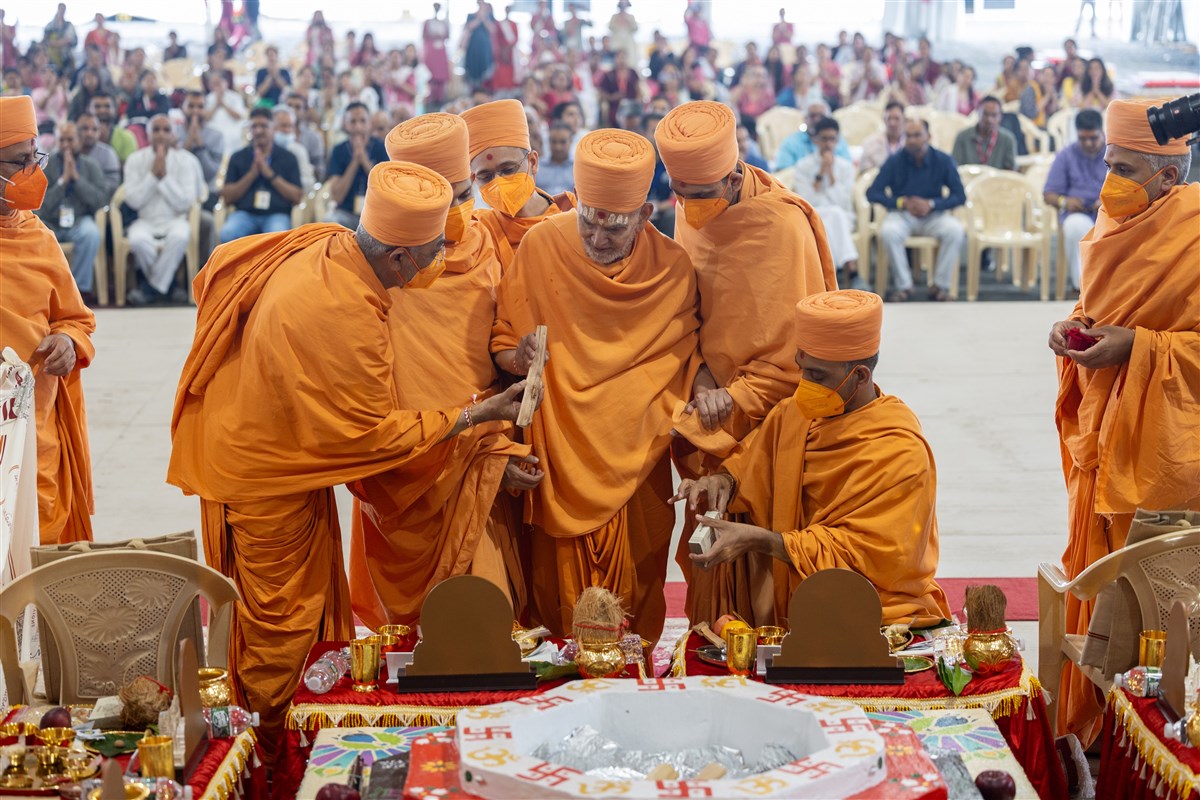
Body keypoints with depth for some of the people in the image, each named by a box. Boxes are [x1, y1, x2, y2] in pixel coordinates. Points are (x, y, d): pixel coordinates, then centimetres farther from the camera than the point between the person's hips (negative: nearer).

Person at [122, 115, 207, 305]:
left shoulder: (186, 161, -1)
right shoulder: (135, 160, 1)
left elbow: (185, 203, -10)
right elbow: (133, 200, -9)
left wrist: (164, 176, -17)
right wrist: (153, 174, -14)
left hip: (175, 220, 0)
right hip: (146, 221, 1)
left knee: (180, 236, -37)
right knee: (138, 239, -35)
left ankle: (153, 288, -17)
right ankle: (169, 284, -10)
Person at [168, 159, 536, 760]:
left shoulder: (321, 243, -11)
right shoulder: (347, 321, -37)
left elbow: (219, 270, 6)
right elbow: (377, 434, -24)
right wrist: (473, 415, -17)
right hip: (269, 479, -9)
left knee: (312, 595, 22)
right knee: (283, 623, 9)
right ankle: (274, 755, 27)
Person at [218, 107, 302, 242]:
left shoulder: (287, 158, 10)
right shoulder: (238, 158, 12)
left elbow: (297, 197, 2)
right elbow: (227, 198, 5)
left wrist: (270, 174, -7)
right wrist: (252, 174, -5)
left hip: (277, 214, -1)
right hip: (245, 214, 1)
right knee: (228, 234, -32)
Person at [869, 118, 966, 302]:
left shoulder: (943, 161, -4)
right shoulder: (895, 162, -5)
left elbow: (960, 196, -3)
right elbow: (872, 193, -4)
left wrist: (931, 204, -17)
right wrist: (901, 202, -15)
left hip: (933, 215, 1)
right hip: (902, 215, -1)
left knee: (956, 230, -30)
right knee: (888, 231, -35)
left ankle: (940, 285, -16)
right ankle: (903, 285, -18)